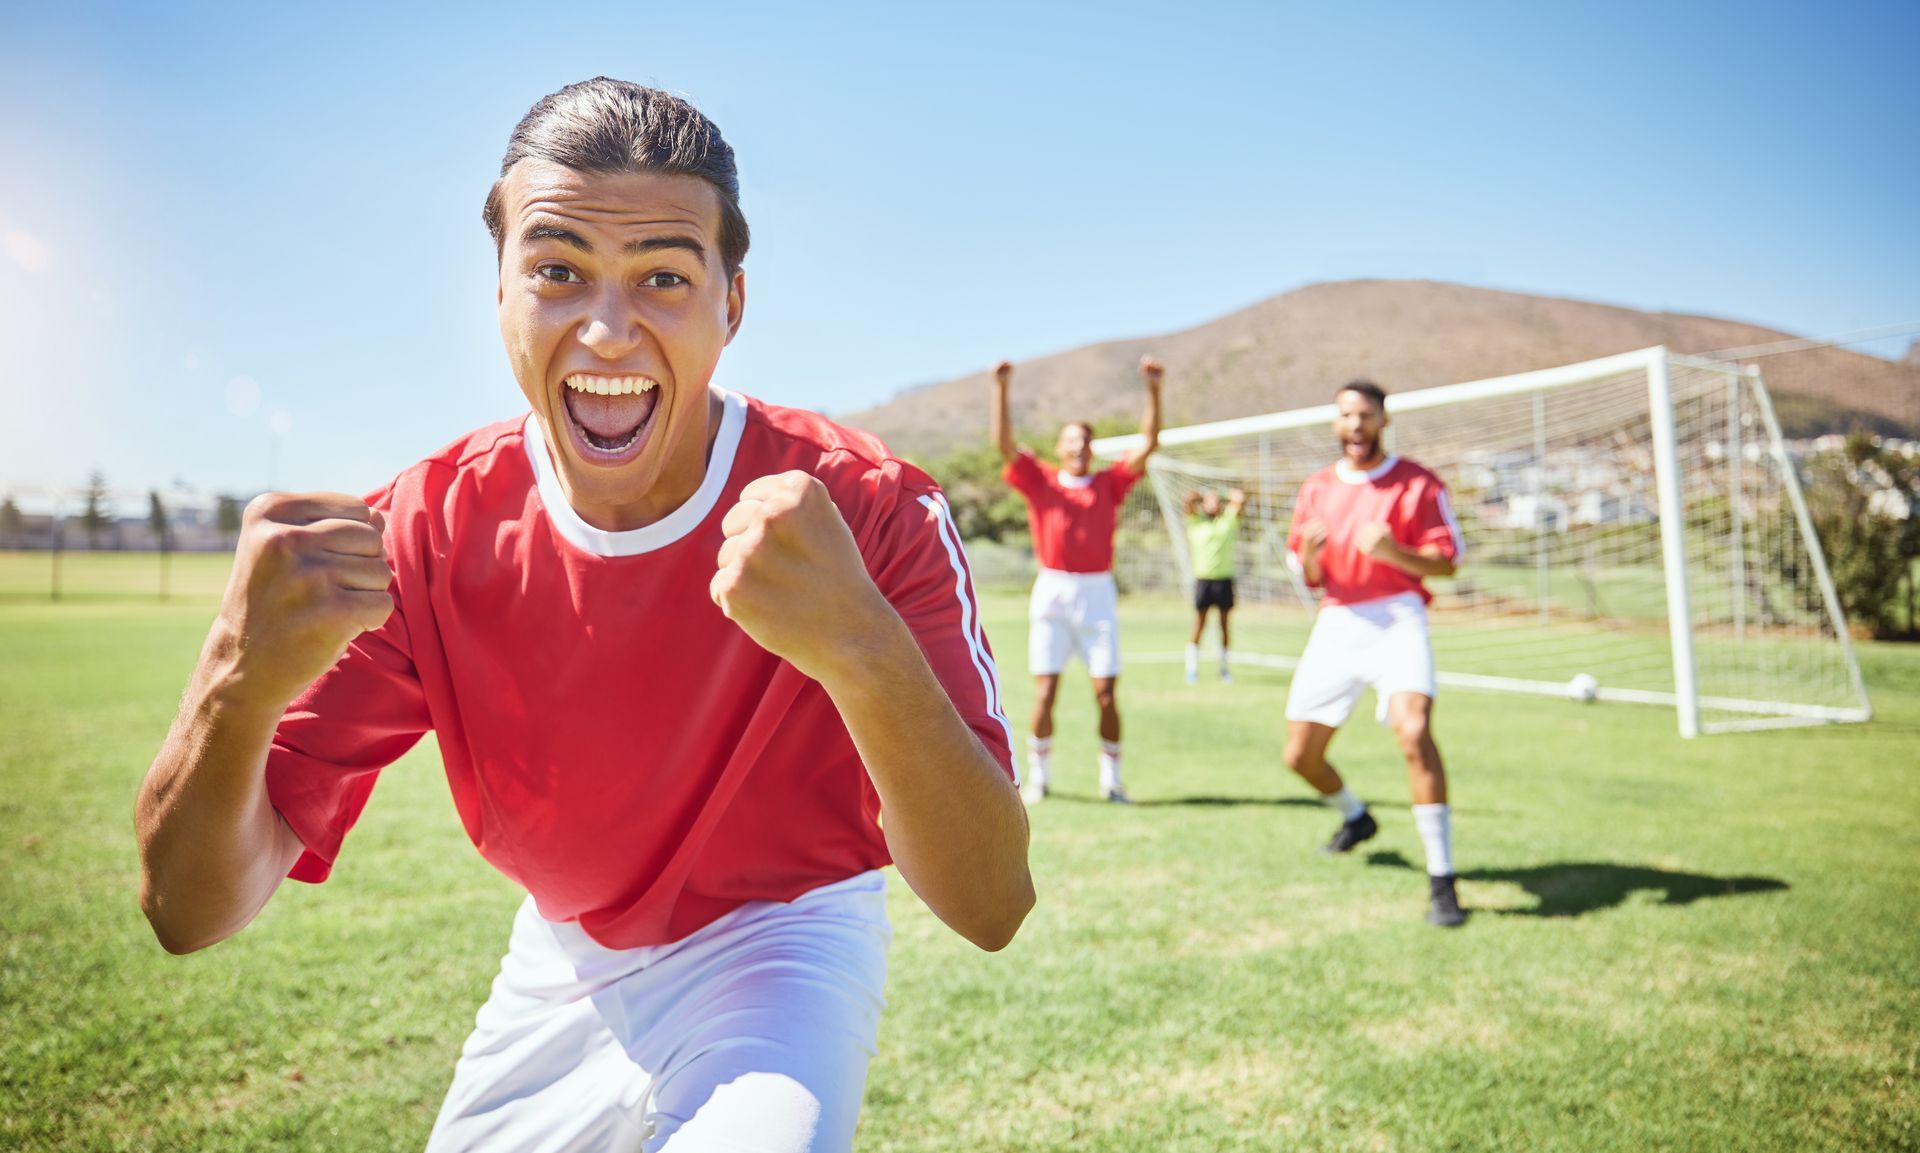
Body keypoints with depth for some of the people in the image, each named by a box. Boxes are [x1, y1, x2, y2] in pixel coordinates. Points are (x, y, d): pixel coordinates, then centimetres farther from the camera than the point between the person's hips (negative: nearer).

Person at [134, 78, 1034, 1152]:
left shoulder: (870, 510, -23)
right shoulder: (420, 537, -16)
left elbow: (992, 910, -29)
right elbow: (190, 911, -17)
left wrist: (861, 648, -47)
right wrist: (242, 678, -38)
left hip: (784, 944, -4)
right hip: (565, 962, 4)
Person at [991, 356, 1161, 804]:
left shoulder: (1109, 483, 10)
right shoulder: (1040, 481, 6)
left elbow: (1148, 443, 4)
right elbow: (1004, 444, -3)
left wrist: (1154, 390, -5)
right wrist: (1001, 389, -13)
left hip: (1098, 593, 1)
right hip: (1051, 591, -1)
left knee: (1106, 693, -1)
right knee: (1045, 692, -1)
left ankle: (1111, 778, 14)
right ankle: (1037, 776, 13)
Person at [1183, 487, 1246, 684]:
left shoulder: (1228, 520, 10)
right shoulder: (1196, 522, 5)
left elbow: (1241, 499, 2)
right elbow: (1190, 498, -6)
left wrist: (1230, 494, 19)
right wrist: (1200, 495, 13)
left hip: (1224, 578, 2)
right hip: (1203, 579, -2)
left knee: (1224, 623, 7)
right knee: (1199, 625, -2)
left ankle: (1224, 667, 15)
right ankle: (1192, 667, 4)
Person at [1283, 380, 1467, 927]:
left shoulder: (1418, 483, 0)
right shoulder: (1317, 488, 12)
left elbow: (1446, 562, -3)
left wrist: (1392, 551, -22)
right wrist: (1310, 553, -10)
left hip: (1397, 619, -4)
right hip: (1336, 623, 5)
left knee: (1413, 730, -29)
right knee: (1300, 754, 7)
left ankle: (1442, 879, -19)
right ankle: (1355, 816, 41)